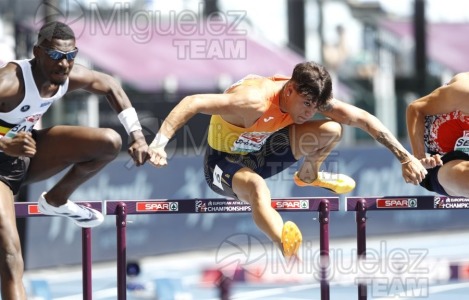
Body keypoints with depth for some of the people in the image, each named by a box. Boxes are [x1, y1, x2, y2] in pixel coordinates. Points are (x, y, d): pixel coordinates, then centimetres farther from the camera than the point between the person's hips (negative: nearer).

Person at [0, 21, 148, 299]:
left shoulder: (70, 77, -12)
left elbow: (110, 85, 10)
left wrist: (137, 136, 2)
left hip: (28, 154, 7)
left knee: (110, 142, -4)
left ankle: (56, 201, 17)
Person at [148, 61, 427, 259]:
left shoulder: (310, 96, -15)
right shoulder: (255, 101, -36)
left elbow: (362, 118, -9)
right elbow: (192, 103, -42)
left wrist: (406, 158, -11)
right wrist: (159, 143, -53)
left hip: (262, 150, 7)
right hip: (226, 161, -7)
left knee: (332, 129, -8)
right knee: (257, 187, -42)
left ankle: (308, 175, 23)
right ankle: (289, 250, -67)